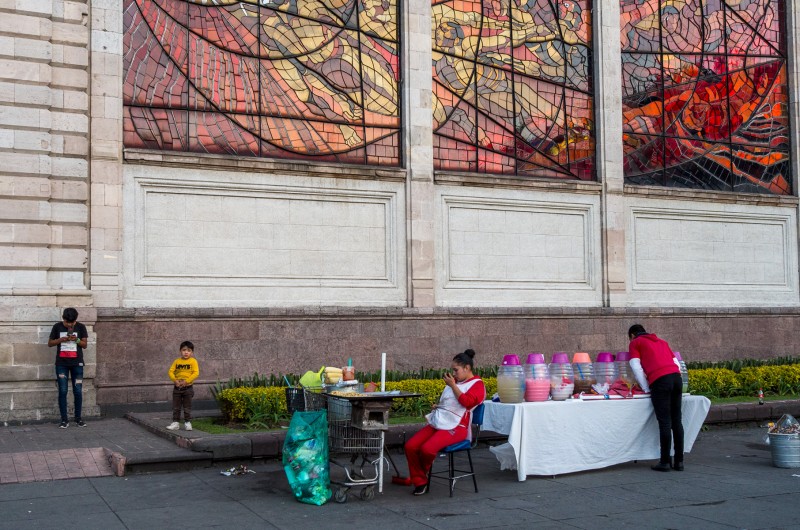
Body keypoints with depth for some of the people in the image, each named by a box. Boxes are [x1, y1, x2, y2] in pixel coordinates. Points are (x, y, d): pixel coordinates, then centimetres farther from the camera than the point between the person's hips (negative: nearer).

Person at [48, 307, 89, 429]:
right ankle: (64, 419, 2)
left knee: (78, 391, 1)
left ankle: (78, 418, 13)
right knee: (63, 391, -3)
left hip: (77, 363, 0)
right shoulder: (57, 327, 1)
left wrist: (76, 339, -18)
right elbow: (50, 343, 6)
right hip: (61, 364, 0)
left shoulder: (81, 327, 1)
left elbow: (84, 345, 2)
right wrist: (61, 339, -12)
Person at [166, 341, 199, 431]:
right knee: (176, 407, 7)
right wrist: (175, 380, -18)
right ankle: (175, 423, 14)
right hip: (177, 387, 3)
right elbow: (171, 371, -1)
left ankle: (187, 423, 14)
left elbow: (196, 373, -15)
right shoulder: (177, 361, 3)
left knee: (187, 407, 6)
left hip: (187, 387, -3)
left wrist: (186, 381, -21)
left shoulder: (193, 361, -6)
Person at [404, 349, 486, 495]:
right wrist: (438, 405, 19)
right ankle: (419, 482, -3)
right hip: (438, 422, 8)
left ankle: (423, 471, 7)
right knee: (410, 446, -13)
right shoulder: (456, 382, 25)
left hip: (455, 427, -8)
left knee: (427, 449, -29)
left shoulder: (477, 384, 2)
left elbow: (467, 402, -17)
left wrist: (452, 385, -10)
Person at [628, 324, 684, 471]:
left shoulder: (635, 343, 15)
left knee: (665, 422, -5)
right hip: (676, 376, 5)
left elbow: (636, 367, 5)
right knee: (676, 420, 7)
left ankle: (665, 462, -4)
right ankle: (679, 461, 7)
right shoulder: (661, 341, 32)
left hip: (660, 380, -5)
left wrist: (646, 389, 9)